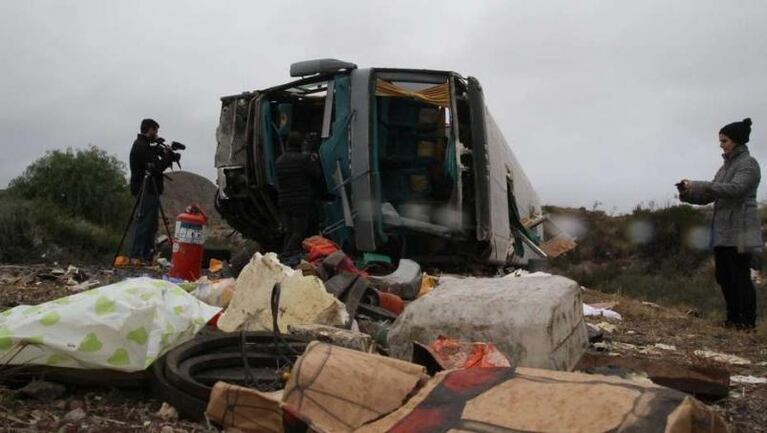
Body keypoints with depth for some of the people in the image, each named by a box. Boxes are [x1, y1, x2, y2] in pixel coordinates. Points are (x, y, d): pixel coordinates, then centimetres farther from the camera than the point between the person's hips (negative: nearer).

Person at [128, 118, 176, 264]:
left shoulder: (143, 145, 18)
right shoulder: (142, 147, -14)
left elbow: (155, 166, 17)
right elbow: (156, 167, -20)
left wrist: (166, 154, 5)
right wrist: (169, 156, -7)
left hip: (150, 190, 10)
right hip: (146, 190, -10)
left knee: (151, 224, 12)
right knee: (143, 223, -9)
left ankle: (147, 255, 17)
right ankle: (135, 256, -7)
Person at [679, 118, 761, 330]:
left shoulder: (748, 163, -7)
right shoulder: (726, 166, 17)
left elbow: (735, 189, -23)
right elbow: (709, 196, 16)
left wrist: (698, 185, -24)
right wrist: (688, 192, -3)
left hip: (739, 231, -8)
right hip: (722, 230, 8)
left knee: (740, 276, -5)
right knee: (724, 276, 10)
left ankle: (748, 320, 3)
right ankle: (734, 317, 20)